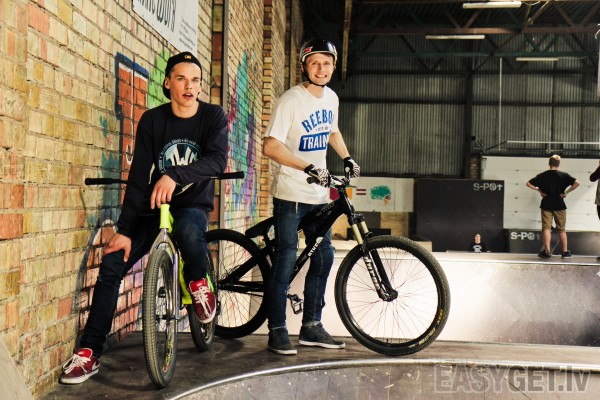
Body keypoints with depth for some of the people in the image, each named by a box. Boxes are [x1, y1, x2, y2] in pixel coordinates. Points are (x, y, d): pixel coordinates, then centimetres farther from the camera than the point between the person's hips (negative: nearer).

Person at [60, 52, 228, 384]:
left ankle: (198, 283, -7)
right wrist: (124, 229, -13)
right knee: (111, 264, -14)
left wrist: (175, 175, -38)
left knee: (187, 229, -39)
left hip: (193, 205, -2)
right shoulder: (152, 120, -2)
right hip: (153, 207, 3)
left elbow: (218, 160, -22)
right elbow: (138, 176, -7)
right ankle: (89, 352, -3)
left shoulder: (213, 116, -5)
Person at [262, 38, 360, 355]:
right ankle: (277, 331, 5)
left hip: (318, 194, 7)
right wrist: (309, 167, -27)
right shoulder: (291, 100, -13)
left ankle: (311, 327, 22)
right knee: (286, 259, -6)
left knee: (324, 256, 10)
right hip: (291, 193, -7)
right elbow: (270, 146, -21)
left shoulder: (331, 98, 9)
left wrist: (347, 158, 16)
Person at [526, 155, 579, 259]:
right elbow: (577, 183, -13)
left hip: (546, 204, 0)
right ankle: (565, 252, 9)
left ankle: (547, 251, -5)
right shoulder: (563, 175, -3)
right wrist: (566, 192, -8)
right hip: (559, 205, 0)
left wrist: (539, 190, 2)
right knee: (562, 229, 8)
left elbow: (528, 184, 0)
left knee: (546, 228, 2)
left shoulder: (542, 175, 0)